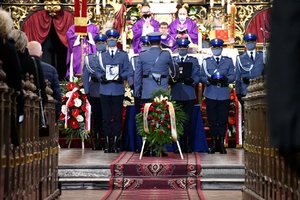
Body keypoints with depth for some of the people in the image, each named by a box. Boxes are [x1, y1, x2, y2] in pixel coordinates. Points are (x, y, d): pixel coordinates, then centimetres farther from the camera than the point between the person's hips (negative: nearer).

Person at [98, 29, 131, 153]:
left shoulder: (123, 55, 11)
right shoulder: (102, 55, 15)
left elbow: (127, 71, 5)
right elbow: (98, 71, 11)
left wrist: (121, 76, -15)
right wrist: (102, 77, -11)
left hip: (118, 90, -1)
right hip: (105, 90, 1)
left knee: (117, 117, 0)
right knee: (106, 117, 0)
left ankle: (115, 143, 5)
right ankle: (107, 143, 4)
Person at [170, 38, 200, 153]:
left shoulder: (194, 61, 11)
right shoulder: (172, 60, 15)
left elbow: (197, 76, 2)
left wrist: (191, 80, -19)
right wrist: (173, 79, -15)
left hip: (189, 95, -1)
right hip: (176, 95, 1)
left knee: (187, 121, -3)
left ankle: (188, 146, 2)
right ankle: (180, 145, 7)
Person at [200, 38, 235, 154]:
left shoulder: (228, 61, 12)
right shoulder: (206, 61, 11)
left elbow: (233, 76, 4)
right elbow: (201, 77, 5)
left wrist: (226, 79, -17)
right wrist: (209, 80, -16)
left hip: (224, 95, 0)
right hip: (210, 95, 0)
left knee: (223, 120, 1)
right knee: (212, 120, 2)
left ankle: (221, 144, 10)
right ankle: (214, 143, 12)